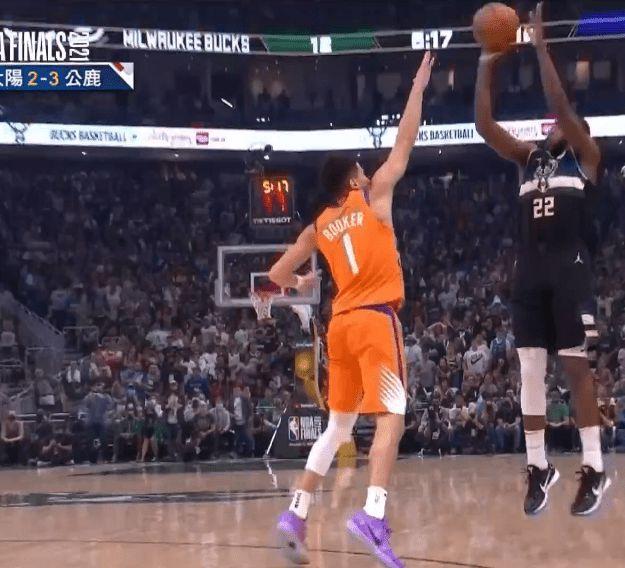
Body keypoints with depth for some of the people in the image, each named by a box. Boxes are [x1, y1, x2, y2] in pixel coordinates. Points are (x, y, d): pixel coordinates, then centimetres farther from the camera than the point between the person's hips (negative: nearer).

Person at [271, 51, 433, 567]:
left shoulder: (319, 226, 16)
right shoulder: (373, 197, 4)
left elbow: (278, 274, 20)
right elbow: (405, 144, 7)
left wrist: (300, 284, 42)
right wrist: (419, 87, 15)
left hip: (341, 323, 6)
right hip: (376, 318, -6)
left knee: (339, 425, 15)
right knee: (392, 416, -13)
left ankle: (296, 515, 7)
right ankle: (373, 516, -32)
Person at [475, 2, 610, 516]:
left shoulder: (586, 155, 4)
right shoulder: (529, 158, 18)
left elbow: (561, 105, -11)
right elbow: (484, 125, 9)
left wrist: (540, 46, -11)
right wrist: (487, 66, 2)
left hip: (570, 268, -5)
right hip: (530, 270, 5)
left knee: (577, 367, -4)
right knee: (530, 370, 4)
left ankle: (594, 470, 0)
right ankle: (539, 467, 11)